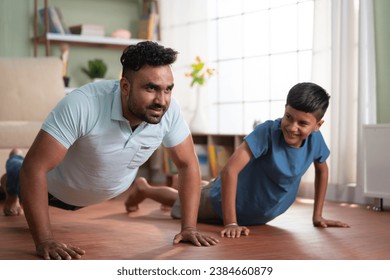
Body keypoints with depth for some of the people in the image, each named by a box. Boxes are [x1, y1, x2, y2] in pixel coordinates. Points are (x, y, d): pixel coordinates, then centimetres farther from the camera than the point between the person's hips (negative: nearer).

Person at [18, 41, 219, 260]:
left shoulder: (170, 111, -32)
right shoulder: (82, 106, -45)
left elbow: (188, 165, -18)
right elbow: (35, 167, -43)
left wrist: (189, 227, -26)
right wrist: (45, 241, -46)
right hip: (60, 189, -3)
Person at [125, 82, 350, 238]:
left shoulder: (315, 140, -21)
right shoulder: (268, 132, -38)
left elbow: (322, 171, 1)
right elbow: (230, 170, -41)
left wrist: (318, 216, -1)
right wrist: (230, 223, -41)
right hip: (227, 201, -5)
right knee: (185, 204, 24)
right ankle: (143, 188, 50)